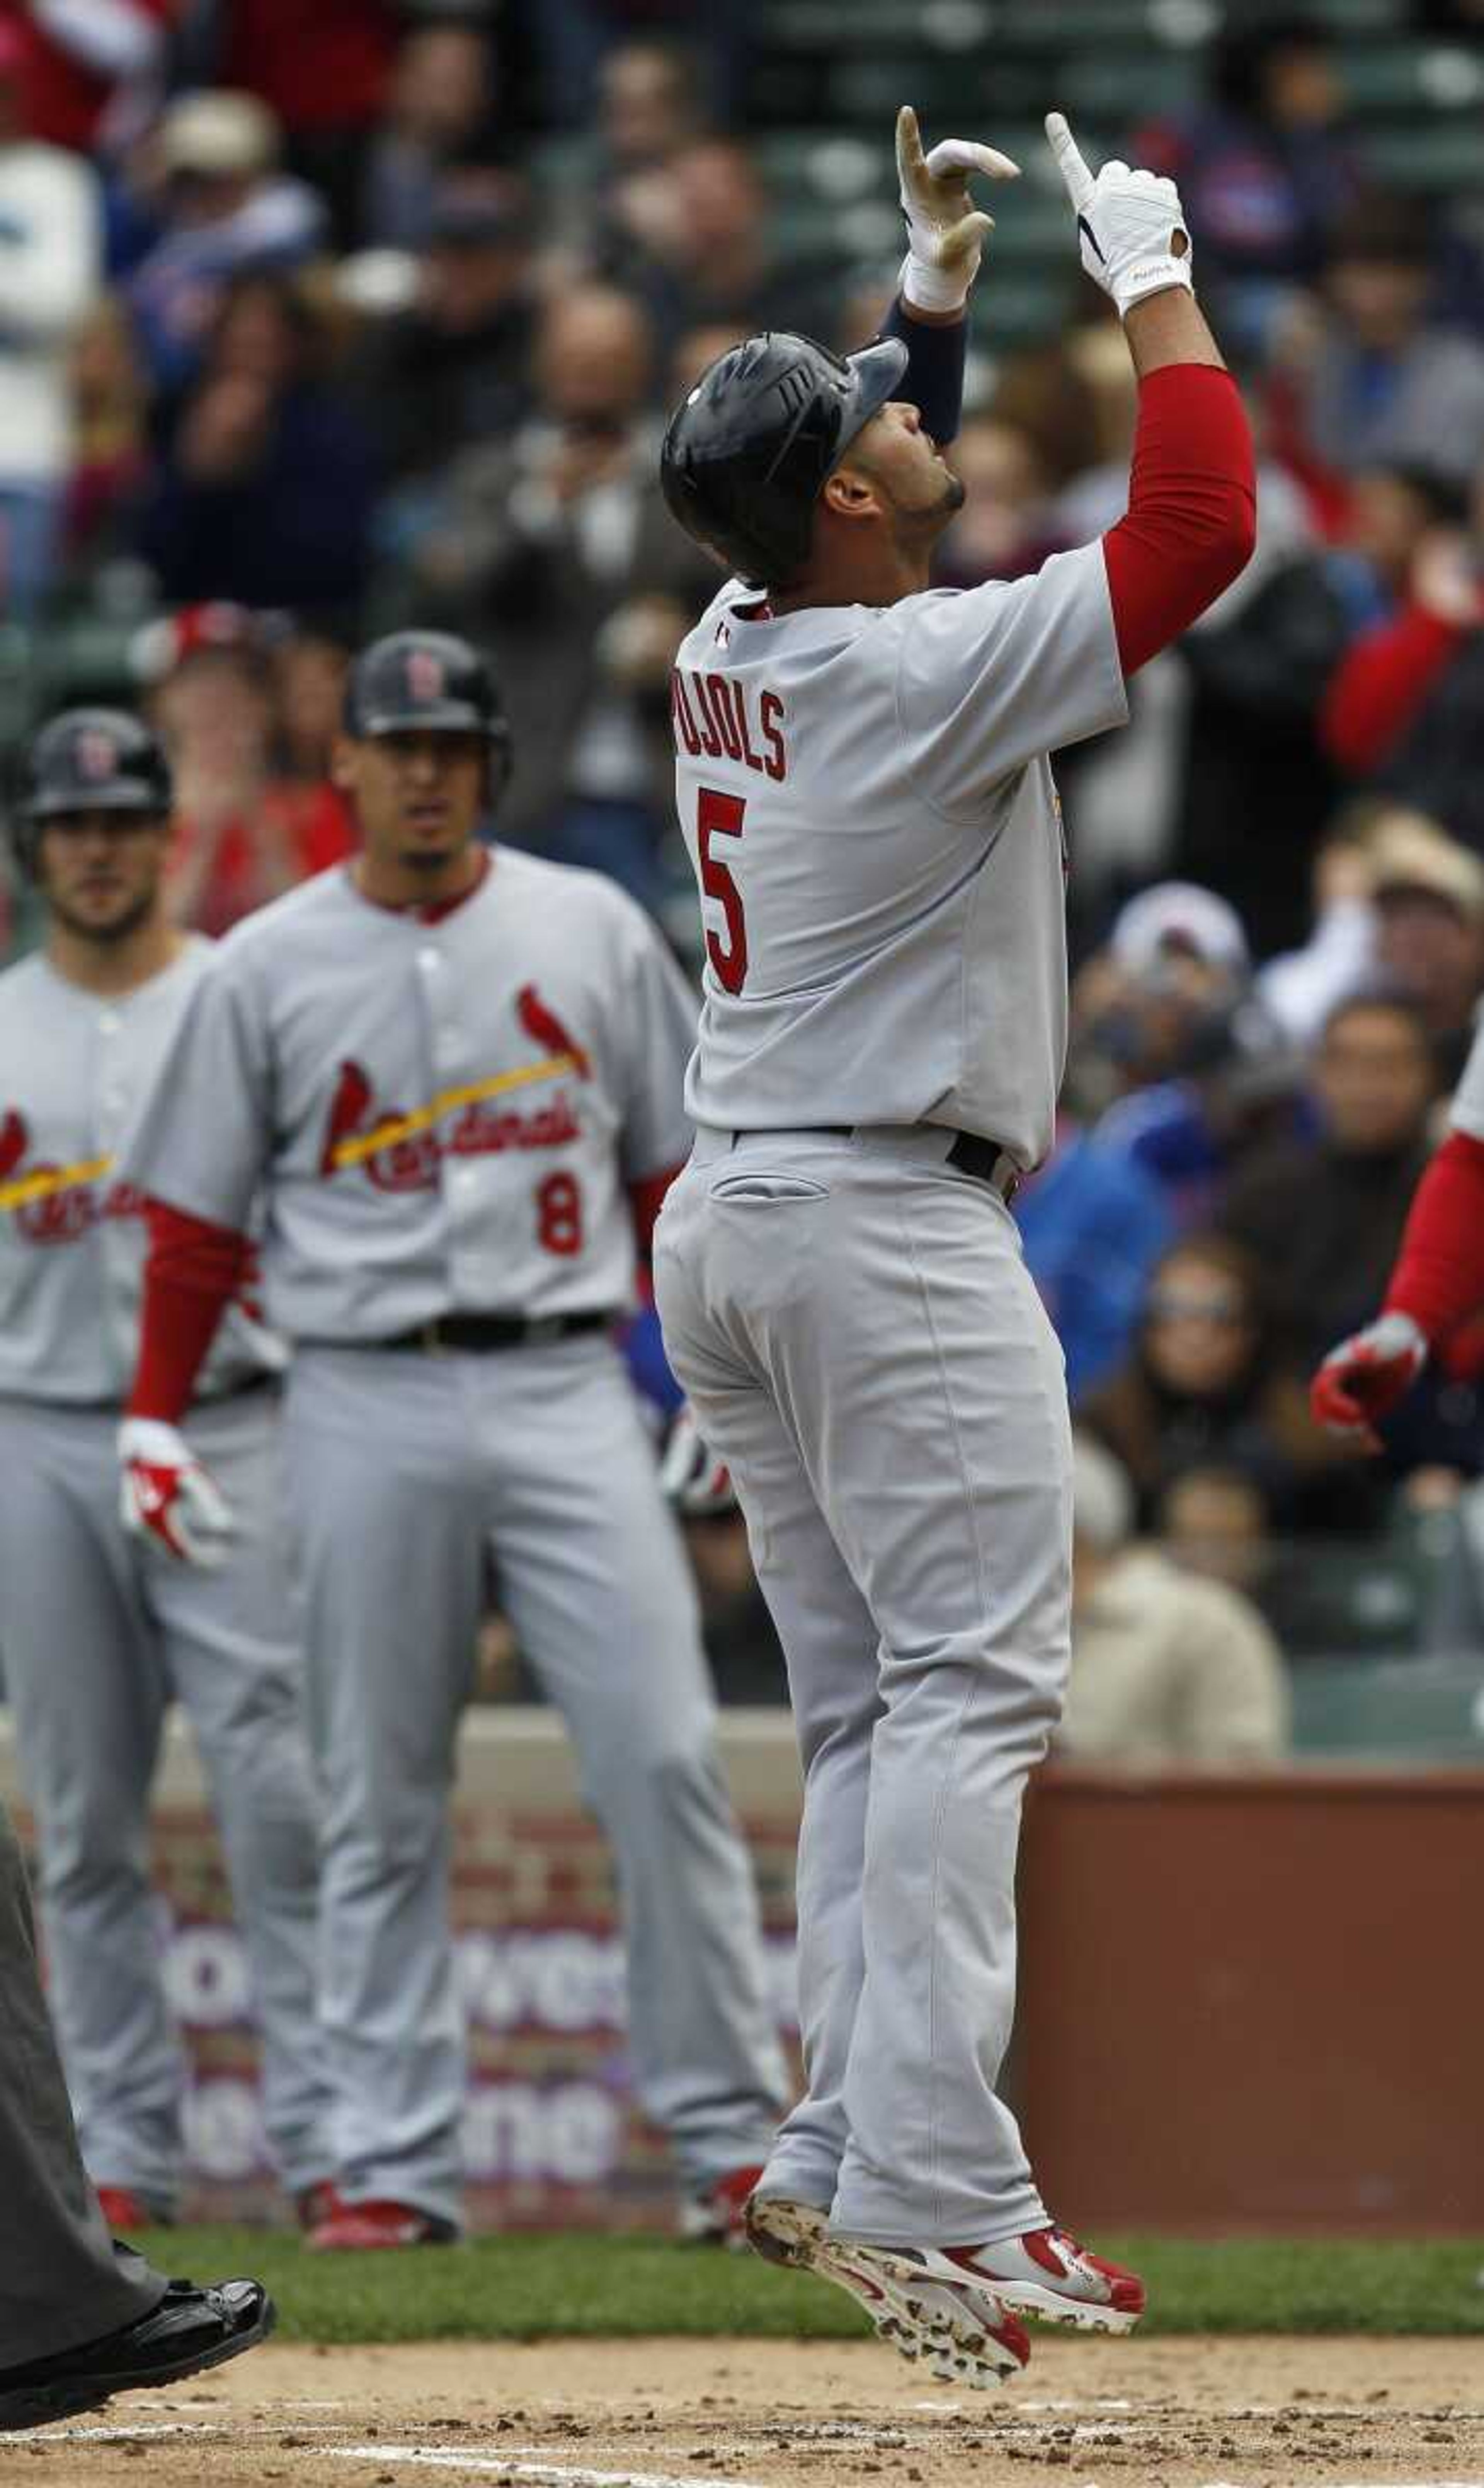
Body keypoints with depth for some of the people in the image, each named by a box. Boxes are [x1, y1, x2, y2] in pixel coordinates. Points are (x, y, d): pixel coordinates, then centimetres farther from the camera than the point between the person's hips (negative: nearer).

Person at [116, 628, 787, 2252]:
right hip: (367, 1404, 0)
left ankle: (731, 2139, -4)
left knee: (664, 1757, -8)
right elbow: (198, 1218, 9)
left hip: (566, 1388, 0)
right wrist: (156, 1420, 3)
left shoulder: (590, 932, 8)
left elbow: (677, 1171, 11)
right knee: (380, 1802, 2)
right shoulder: (266, 970, 6)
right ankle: (393, 2166, 6)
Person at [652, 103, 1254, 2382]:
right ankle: (923, 2185, -22)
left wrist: (940, 288, 23)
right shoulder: (929, 671, -17)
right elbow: (1202, 526, -19)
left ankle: (870, 2169, 2)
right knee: (974, 1690, -12)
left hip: (726, 1224, 9)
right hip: (893, 1231, -9)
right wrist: (1153, 275, -7)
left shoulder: (731, 647, 6)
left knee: (864, 1712, 9)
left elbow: (863, 519, 29)